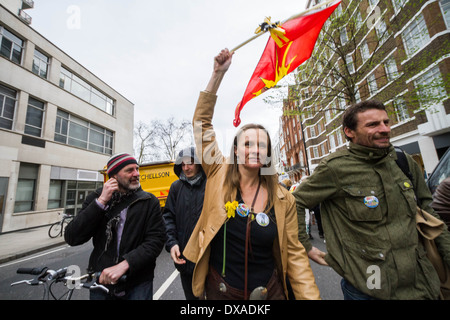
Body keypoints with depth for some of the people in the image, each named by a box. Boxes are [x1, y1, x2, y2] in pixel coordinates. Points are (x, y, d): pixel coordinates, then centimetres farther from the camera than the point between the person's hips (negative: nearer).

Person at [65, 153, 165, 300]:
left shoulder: (149, 202, -10)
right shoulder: (96, 198, -2)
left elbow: (156, 240, -15)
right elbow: (72, 238, -9)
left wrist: (124, 265, -25)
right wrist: (101, 202, -18)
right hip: (100, 280, 2)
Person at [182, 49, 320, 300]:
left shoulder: (283, 199, -12)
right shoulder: (219, 176, -15)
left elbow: (294, 253, -3)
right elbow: (202, 121, -16)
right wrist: (218, 74, -18)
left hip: (269, 291, 0)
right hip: (219, 289, 1)